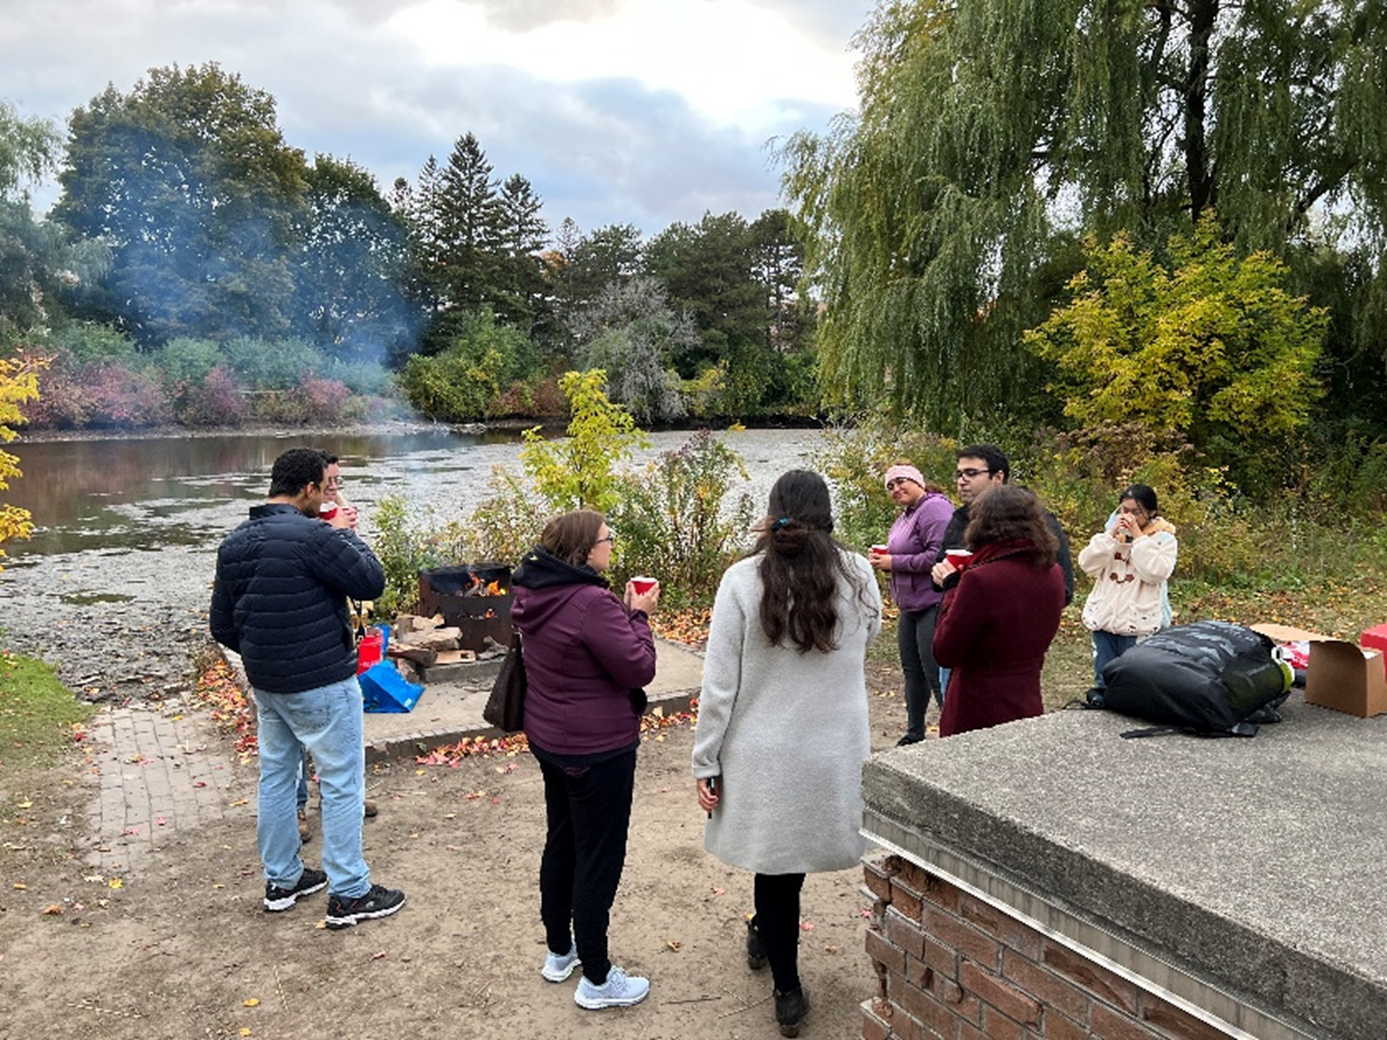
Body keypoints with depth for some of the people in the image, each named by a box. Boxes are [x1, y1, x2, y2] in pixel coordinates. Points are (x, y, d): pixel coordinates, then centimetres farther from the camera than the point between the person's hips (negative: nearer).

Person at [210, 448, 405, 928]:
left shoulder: (234, 544, 4)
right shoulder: (310, 535, -22)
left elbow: (222, 626, 9)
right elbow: (371, 581, -18)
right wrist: (343, 533, -6)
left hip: (265, 685, 8)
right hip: (321, 683, -8)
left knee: (276, 775, 19)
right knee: (342, 782, 3)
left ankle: (281, 880, 33)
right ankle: (349, 894, 11)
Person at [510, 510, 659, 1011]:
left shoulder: (533, 593, 0)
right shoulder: (592, 603, -28)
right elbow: (639, 669, -21)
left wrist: (623, 613, 3)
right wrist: (638, 616, -10)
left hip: (549, 739, 9)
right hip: (597, 749, -9)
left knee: (561, 842, 22)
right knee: (599, 858, 5)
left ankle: (559, 950, 39)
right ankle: (596, 979, 19)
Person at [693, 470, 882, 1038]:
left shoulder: (742, 580, -14)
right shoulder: (857, 575, -8)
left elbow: (719, 685, -12)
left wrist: (706, 764, -3)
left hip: (763, 756, -2)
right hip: (836, 753, 2)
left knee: (777, 865, 15)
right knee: (786, 860, 22)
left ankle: (789, 992, 31)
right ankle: (766, 935, 46)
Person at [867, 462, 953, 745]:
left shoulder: (935, 509, -16)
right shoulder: (905, 515, 16)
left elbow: (939, 556, -26)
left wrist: (894, 562, -20)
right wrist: (882, 557, 4)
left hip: (933, 605, -10)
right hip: (910, 607, 10)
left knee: (936, 674, -7)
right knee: (912, 671, 18)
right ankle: (914, 733, 31)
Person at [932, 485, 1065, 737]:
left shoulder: (980, 580, -22)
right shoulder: (1053, 575, -1)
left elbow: (945, 654, -14)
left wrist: (952, 588, -5)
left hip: (977, 718, -6)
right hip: (1029, 711, 6)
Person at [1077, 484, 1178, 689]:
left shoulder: (1164, 538, -2)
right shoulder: (1110, 532, 9)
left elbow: (1156, 573, -18)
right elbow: (1087, 565, -2)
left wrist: (1139, 537, -15)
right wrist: (1111, 535, -10)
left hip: (1141, 625, -4)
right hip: (1104, 620, 4)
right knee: (1104, 682, 13)